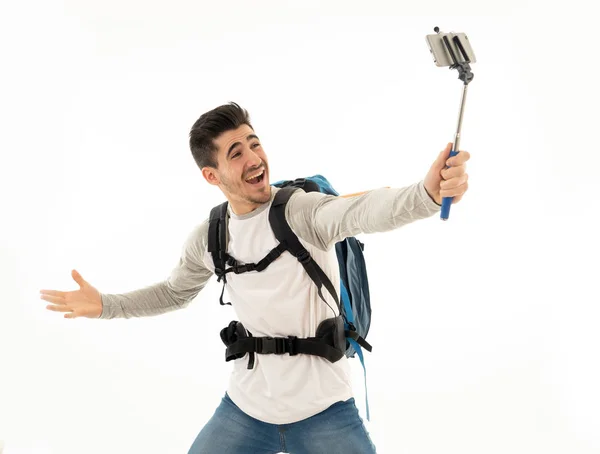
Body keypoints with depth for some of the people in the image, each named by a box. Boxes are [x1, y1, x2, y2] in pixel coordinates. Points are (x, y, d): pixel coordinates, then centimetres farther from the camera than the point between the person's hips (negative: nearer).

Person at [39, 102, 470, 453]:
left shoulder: (302, 209, -17)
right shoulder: (208, 238, 0)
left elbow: (362, 211, -38)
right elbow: (174, 293, 19)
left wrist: (428, 192, -57)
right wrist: (105, 305, 12)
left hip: (323, 409, -4)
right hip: (245, 409, 5)